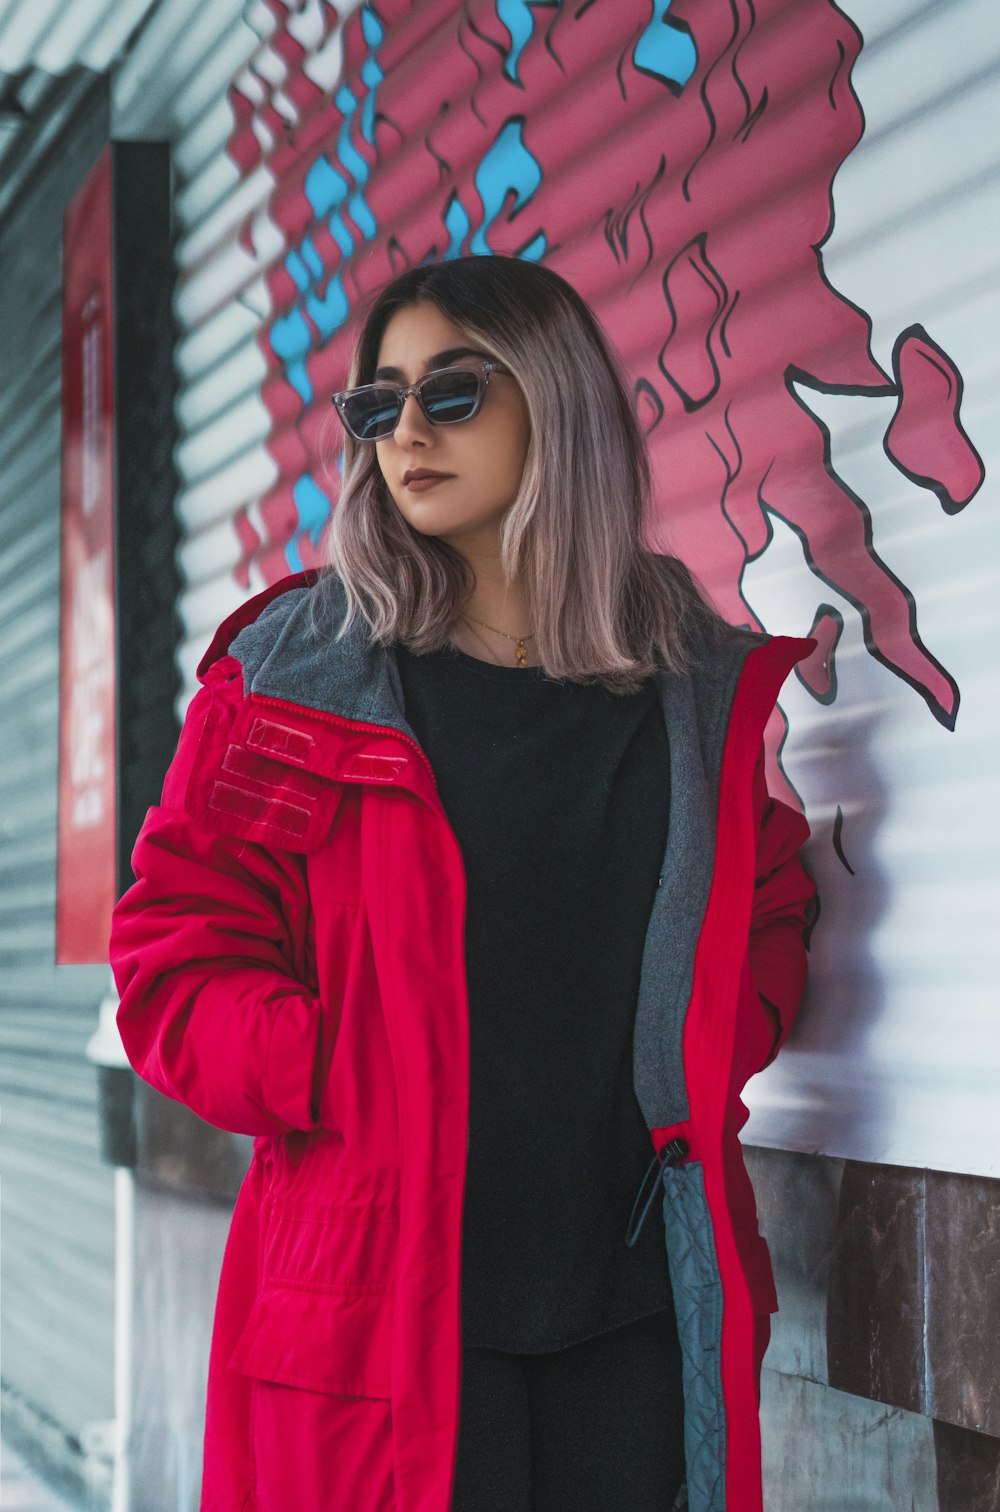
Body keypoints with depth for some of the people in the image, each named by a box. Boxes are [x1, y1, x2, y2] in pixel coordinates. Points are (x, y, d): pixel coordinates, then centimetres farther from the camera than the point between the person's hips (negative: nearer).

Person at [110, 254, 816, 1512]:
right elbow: (176, 961, -1)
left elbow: (764, 928, 17)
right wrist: (365, 1083, -14)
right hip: (382, 1299, -2)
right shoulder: (292, 678, 1)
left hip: (636, 1299, 3)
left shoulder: (705, 690, 8)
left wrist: (700, 1067, -3)